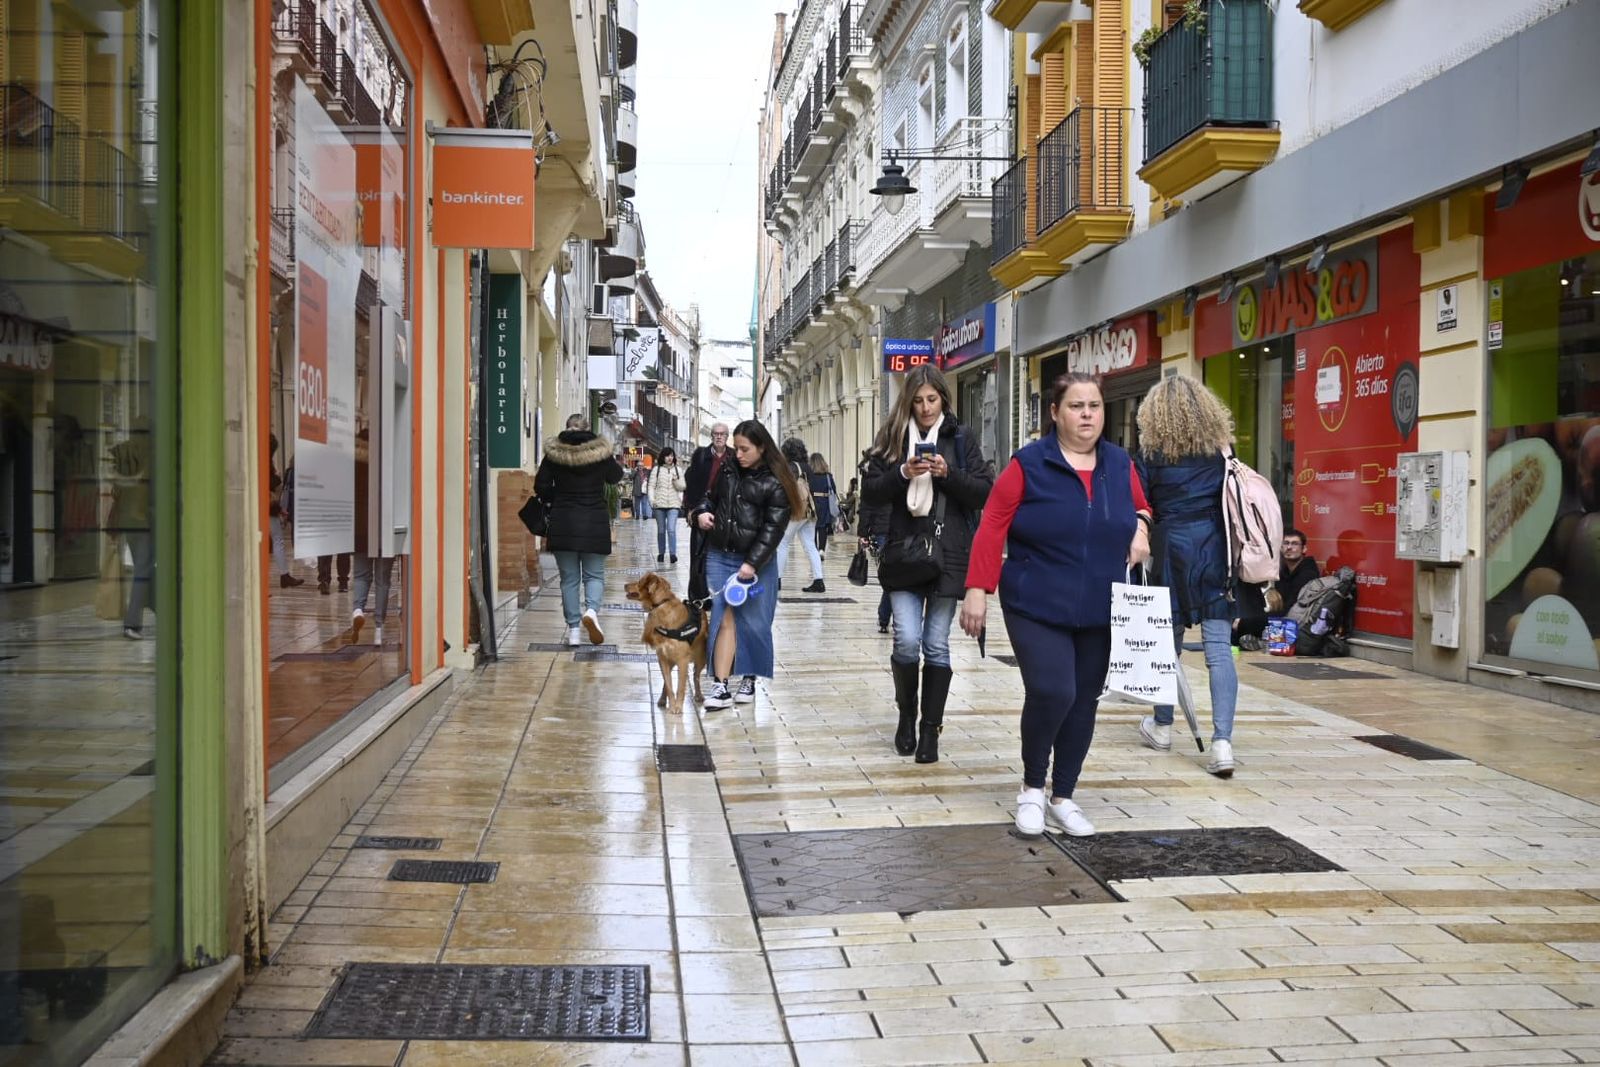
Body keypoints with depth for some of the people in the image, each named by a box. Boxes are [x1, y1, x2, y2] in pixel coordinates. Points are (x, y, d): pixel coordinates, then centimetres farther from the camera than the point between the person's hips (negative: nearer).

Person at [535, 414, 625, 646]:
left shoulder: (554, 453, -1)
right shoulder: (601, 452, -3)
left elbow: (541, 486, -1)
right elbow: (616, 477, 13)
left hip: (563, 523, 1)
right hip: (595, 523, -1)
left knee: (569, 578, 8)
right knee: (594, 574, 9)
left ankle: (573, 629, 6)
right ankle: (591, 609, -19)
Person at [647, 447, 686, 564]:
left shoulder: (678, 470, 9)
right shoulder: (656, 469, 5)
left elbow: (682, 487, 8)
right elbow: (651, 486, 3)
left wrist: (676, 480, -12)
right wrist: (652, 499, -10)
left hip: (673, 504, 0)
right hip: (659, 504, 1)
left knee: (671, 529, -14)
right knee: (661, 530, 8)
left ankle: (673, 554, -14)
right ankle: (661, 553, 20)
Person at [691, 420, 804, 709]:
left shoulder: (775, 483, -7)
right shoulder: (728, 469, 9)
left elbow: (773, 527, -11)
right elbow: (711, 497, 23)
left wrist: (752, 563, -17)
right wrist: (702, 512, 0)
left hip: (756, 561, -3)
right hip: (719, 556, 4)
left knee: (752, 622, 3)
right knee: (724, 618, -3)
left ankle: (749, 680, 20)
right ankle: (720, 685, -5)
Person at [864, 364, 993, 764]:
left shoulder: (961, 439, 4)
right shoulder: (893, 437, 7)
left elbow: (985, 491, 0)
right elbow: (870, 491, 3)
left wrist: (948, 473, -14)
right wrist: (902, 473, -13)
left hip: (948, 554, 0)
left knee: (937, 645, 3)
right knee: (906, 639, -7)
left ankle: (930, 729, 12)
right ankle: (906, 714, 17)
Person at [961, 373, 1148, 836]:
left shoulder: (1121, 464, 6)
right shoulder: (1029, 464, -7)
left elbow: (1141, 510, 24)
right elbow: (992, 528, -9)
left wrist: (1140, 529, 0)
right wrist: (977, 589, -16)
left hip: (1100, 612, 5)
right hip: (1037, 607, -5)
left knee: (1084, 702, 7)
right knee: (1050, 692, -17)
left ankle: (1063, 797, 23)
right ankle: (1031, 788, 7)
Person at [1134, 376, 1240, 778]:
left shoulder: (1153, 453, -1)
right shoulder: (1220, 447, 7)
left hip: (1173, 548, -1)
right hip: (1216, 549, 2)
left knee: (1168, 640, 14)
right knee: (1219, 647, -4)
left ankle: (1162, 726, 31)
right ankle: (1222, 741, -14)